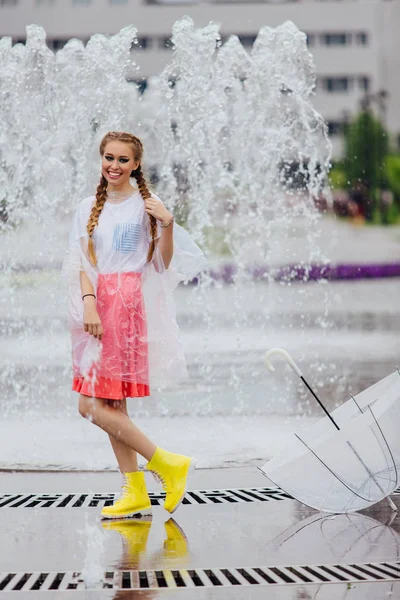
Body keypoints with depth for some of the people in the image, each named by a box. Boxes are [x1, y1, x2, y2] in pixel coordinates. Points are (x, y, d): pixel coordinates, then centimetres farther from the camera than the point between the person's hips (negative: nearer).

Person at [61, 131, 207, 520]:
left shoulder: (146, 206, 0)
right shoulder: (89, 208, 13)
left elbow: (164, 265, -1)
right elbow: (85, 263, 6)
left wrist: (167, 225, -16)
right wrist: (89, 304, -10)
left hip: (132, 305, -6)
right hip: (99, 304, 6)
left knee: (94, 405, -11)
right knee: (111, 406, 4)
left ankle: (168, 465, 0)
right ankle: (136, 495, 11)